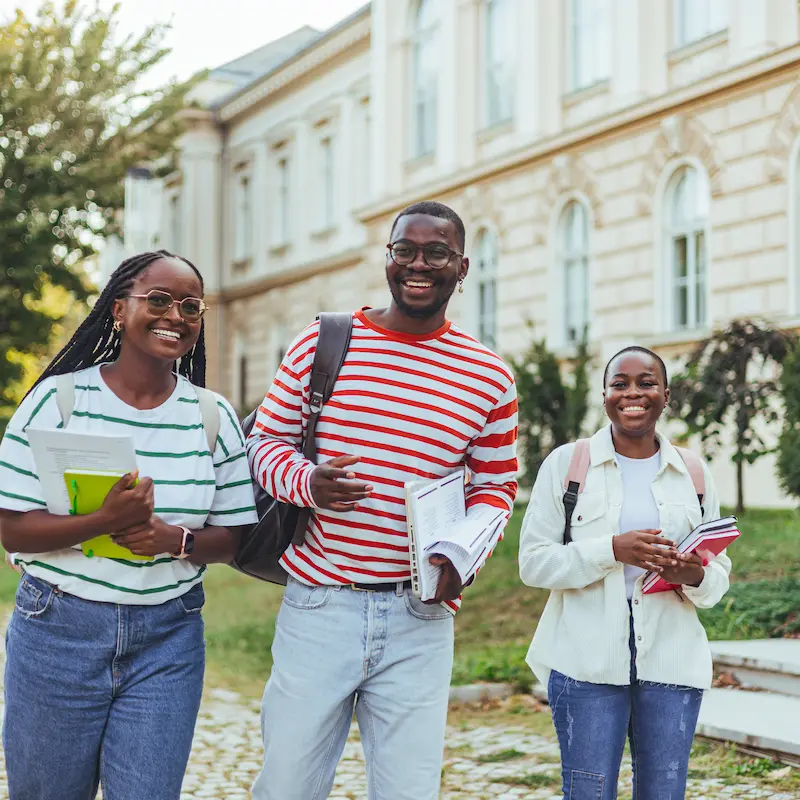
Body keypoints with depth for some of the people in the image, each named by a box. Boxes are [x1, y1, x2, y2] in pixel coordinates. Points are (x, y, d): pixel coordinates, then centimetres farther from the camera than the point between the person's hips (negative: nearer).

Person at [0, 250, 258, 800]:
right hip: (60, 631, -1)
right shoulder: (59, 399, -5)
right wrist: (105, 521, -25)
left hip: (168, 638, 1)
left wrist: (176, 540, -17)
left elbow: (231, 537, 5)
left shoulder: (214, 417, 2)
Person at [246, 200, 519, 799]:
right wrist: (305, 482, -15)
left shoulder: (489, 377, 4)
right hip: (319, 605, -1)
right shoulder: (321, 344, 2)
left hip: (421, 621, 1)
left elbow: (496, 485, 12)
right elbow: (266, 440, 8)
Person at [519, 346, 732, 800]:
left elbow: (720, 575, 13)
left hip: (672, 664, 3)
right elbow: (534, 562, -4)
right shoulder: (566, 463, 2)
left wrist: (695, 577, -11)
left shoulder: (694, 475, 10)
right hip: (588, 661, -2)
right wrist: (612, 550, -18)